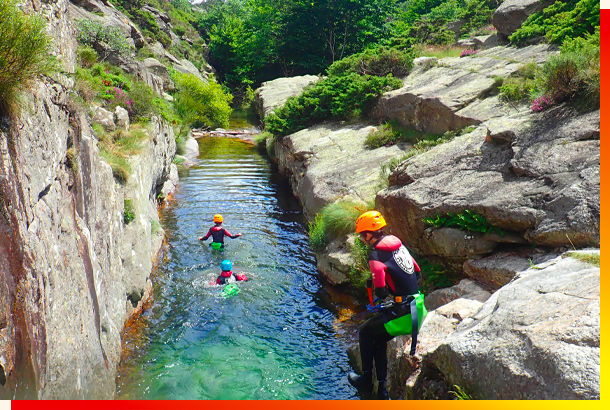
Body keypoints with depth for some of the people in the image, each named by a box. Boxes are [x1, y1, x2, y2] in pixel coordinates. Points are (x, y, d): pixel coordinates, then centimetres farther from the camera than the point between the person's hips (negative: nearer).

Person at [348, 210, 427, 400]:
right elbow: (416, 271, 17)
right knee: (378, 338, 23)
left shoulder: (376, 255, -17)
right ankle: (382, 389, 29)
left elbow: (381, 290, -24)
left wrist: (378, 292, 0)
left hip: (403, 312, -8)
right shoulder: (397, 243, 8)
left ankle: (366, 382, 23)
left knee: (365, 333, 14)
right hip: (418, 308, 8)